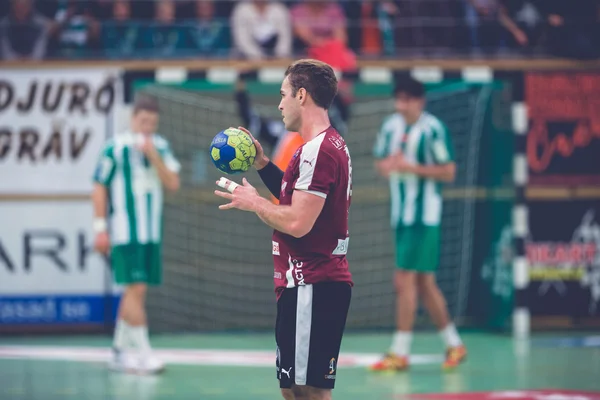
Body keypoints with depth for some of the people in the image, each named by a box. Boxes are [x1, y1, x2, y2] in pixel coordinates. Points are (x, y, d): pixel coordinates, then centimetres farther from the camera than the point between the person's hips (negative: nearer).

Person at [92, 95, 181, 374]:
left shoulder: (160, 147, 9)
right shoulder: (115, 147, -5)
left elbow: (173, 184, 0)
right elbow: (99, 188, -3)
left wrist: (154, 156, -13)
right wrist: (100, 229, -7)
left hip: (151, 233, 6)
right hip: (125, 232, -6)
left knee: (133, 292, 9)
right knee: (136, 289, -12)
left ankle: (119, 351, 17)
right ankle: (143, 354, -13)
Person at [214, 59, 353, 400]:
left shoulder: (317, 151, -16)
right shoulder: (331, 145, 17)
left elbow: (297, 222, -22)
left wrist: (253, 202, -7)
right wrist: (263, 165, 20)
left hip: (311, 286, -11)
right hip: (325, 282, 11)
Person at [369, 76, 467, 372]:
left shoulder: (432, 129, -12)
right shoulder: (391, 126, 8)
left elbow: (448, 172, -12)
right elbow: (380, 160, 17)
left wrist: (411, 167, -22)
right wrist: (386, 165, -7)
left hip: (424, 216, -8)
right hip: (401, 214, 8)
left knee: (405, 280, -11)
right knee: (424, 283, 12)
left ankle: (399, 352, -7)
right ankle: (454, 344, 24)